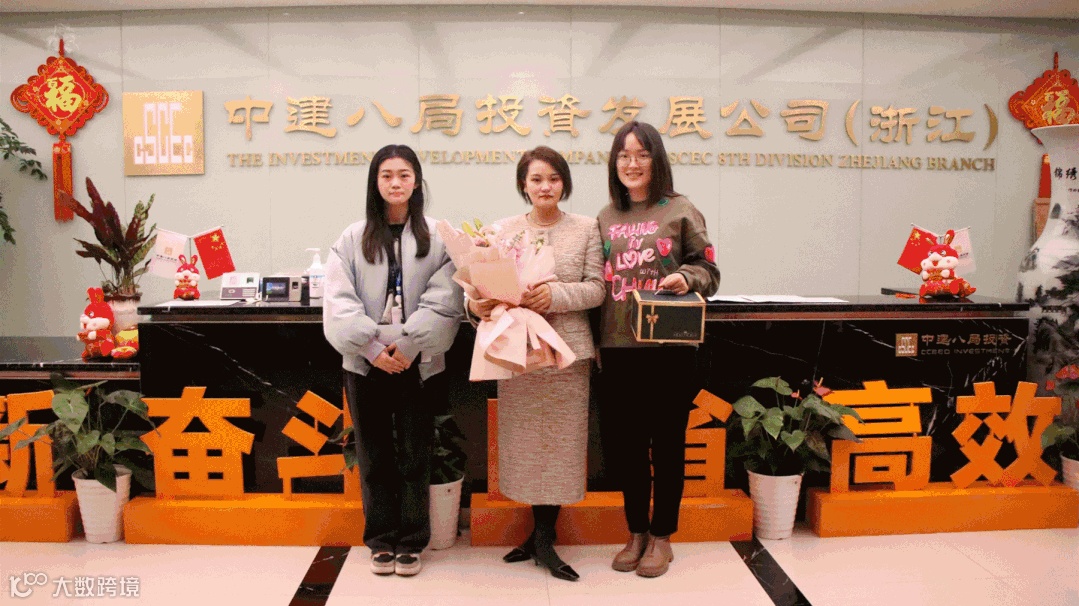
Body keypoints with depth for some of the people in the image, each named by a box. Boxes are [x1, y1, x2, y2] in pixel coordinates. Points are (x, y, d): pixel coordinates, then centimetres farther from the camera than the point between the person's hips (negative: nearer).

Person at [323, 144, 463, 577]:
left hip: (417, 363, -1)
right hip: (365, 364, 1)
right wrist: (373, 347, -12)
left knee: (415, 455, 6)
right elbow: (339, 302, -3)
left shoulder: (437, 237, 2)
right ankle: (381, 542, 23)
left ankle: (411, 543, 20)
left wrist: (407, 346, -14)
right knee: (375, 457, 10)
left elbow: (443, 301, -6)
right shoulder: (353, 239, 4)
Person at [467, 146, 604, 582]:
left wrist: (556, 294, -18)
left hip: (567, 349, -1)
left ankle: (543, 539, 15)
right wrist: (477, 303, -18)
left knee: (559, 440, 2)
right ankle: (540, 532, 23)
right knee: (523, 440, 7)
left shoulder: (585, 228, 4)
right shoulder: (505, 230, 7)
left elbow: (596, 288, -2)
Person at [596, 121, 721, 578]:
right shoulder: (606, 217, 12)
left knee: (666, 442, 6)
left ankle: (661, 536, 23)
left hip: (670, 346, -3)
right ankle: (636, 532, 28)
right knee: (623, 442, 10)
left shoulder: (680, 211, 1)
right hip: (617, 347, 4)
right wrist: (594, 341, 7)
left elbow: (709, 270, 2)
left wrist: (686, 279, -20)